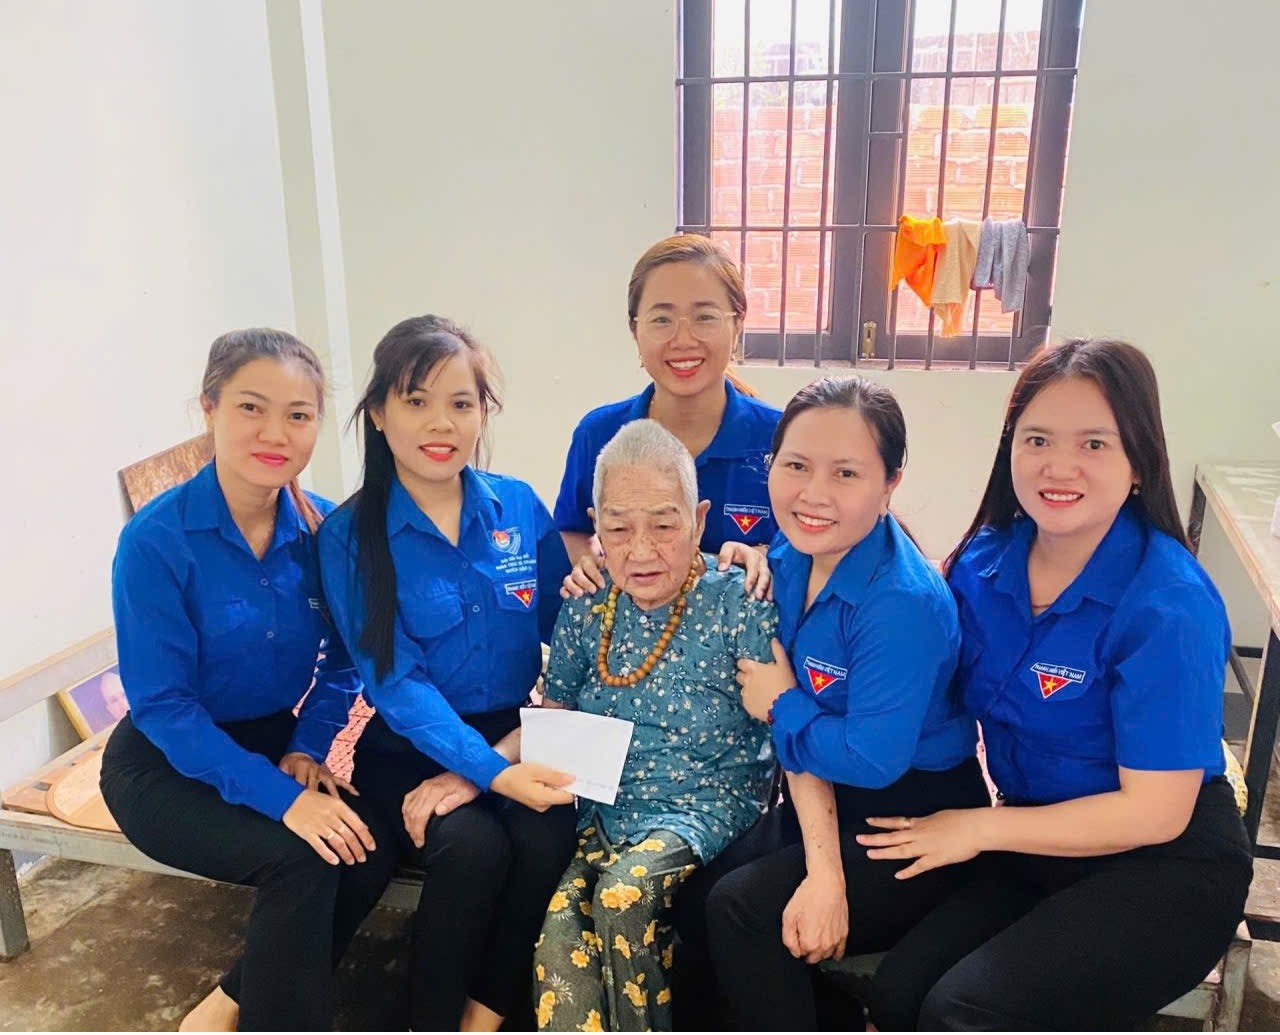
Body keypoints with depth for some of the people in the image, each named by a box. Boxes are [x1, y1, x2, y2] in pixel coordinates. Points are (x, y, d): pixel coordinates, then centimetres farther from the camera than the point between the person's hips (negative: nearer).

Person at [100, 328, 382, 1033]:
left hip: (274, 739, 5)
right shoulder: (156, 540, -20)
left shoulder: (323, 530, -7)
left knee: (370, 836, -21)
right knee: (300, 857, -27)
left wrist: (307, 749, -14)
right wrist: (280, 795, -29)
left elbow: (340, 664, 3)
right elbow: (161, 705, -20)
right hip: (165, 765, -4)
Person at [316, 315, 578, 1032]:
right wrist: (494, 773, -24)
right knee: (472, 845, -28)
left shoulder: (522, 508, 0)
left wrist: (511, 750, -13)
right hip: (408, 749, -2)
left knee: (550, 839, -25)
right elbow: (397, 683, -13)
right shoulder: (350, 536, -7)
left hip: (514, 739, 2)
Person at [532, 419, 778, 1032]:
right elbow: (549, 717, 12)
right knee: (557, 928, -25)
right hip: (601, 810, 3)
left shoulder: (739, 604, -11)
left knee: (624, 893, -30)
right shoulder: (587, 606, 3)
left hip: (707, 807, -3)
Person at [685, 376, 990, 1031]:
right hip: (830, 803, 8)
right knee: (690, 903, 1)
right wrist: (821, 866, -16)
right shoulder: (790, 562, -4)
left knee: (740, 909, -19)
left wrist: (778, 705, -11)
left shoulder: (904, 603, -27)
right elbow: (808, 727, -5)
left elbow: (872, 759, -28)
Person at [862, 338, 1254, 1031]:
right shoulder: (984, 563, -4)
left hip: (1163, 870, -5)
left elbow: (1155, 811, -18)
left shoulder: (1169, 607, -21)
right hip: (1036, 841, 5)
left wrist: (980, 828, -13)